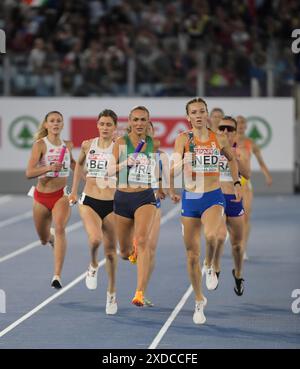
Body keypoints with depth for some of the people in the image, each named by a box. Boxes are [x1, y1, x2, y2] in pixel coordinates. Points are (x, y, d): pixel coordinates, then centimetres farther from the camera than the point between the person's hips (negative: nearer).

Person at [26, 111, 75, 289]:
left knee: (60, 228, -26)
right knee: (44, 239, 16)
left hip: (61, 195, 1)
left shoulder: (68, 145, 4)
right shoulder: (40, 144, -9)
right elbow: (29, 173, -20)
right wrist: (49, 168, -34)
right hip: (42, 196, -1)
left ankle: (57, 275, -33)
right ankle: (52, 239, 57)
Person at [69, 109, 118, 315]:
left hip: (112, 204, 0)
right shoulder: (88, 145, 2)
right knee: (95, 239, -27)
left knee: (111, 250, 8)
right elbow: (79, 164, 21)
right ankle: (93, 266, 7)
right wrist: (74, 190, 23)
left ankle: (112, 294, 26)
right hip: (89, 202, 0)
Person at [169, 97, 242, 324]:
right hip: (190, 198, 1)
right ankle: (199, 301, 23)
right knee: (192, 255, 6)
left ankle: (210, 267, 0)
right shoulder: (184, 139, -5)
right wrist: (172, 190, -35)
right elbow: (174, 167, -18)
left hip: (214, 197, -1)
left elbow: (232, 159, 21)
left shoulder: (219, 139, 1)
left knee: (211, 236, -32)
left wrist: (237, 183, 16)